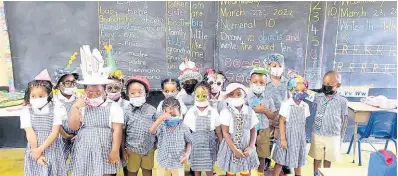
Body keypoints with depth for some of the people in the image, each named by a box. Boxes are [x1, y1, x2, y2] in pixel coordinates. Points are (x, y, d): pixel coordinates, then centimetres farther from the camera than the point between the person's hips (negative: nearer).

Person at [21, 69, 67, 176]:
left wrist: (40, 149, -17)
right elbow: (30, 133, -8)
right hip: (35, 151, 0)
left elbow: (55, 132, -10)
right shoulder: (26, 111, -2)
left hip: (52, 151, 0)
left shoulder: (56, 110, -4)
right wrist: (37, 153, -12)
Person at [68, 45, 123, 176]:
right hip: (84, 153, 3)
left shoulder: (114, 107, -4)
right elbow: (73, 127, -1)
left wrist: (115, 151, -11)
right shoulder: (81, 106, 4)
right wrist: (75, 108, -11)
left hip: (105, 153, -2)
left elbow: (117, 131, -7)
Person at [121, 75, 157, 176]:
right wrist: (123, 150, -2)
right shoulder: (126, 111, -11)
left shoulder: (151, 110, -7)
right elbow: (122, 132, -5)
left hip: (149, 149, 1)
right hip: (132, 149, -1)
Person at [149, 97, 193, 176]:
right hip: (163, 162, 0)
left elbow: (189, 142, 3)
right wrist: (161, 118, -40)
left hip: (178, 162, 0)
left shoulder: (184, 128, -6)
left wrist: (187, 154, -12)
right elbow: (152, 131, -29)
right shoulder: (162, 126, -9)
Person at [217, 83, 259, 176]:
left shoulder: (250, 111, -5)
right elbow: (225, 133, -14)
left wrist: (251, 147, -8)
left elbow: (253, 130, 1)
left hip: (246, 147, 3)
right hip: (231, 146, -2)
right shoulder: (226, 112, -15)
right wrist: (235, 149, -16)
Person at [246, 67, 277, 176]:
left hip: (263, 131, 3)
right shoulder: (246, 96, -8)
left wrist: (265, 110, -14)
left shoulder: (268, 97, 1)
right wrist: (254, 109, -20)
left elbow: (273, 116, 4)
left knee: (262, 156, 15)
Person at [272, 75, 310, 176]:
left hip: (299, 137, 5)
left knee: (298, 161, 18)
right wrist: (283, 139, -15)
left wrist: (301, 136, 12)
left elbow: (303, 122, 10)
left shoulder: (305, 106, 1)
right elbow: (281, 122, -13)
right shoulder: (286, 105, -15)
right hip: (288, 136, -5)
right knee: (280, 161, 2)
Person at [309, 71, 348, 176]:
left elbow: (344, 120, -1)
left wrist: (341, 136, 2)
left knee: (328, 159, 15)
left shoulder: (342, 101, -10)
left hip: (333, 136, -1)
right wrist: (316, 126, 7)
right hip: (317, 134, 1)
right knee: (317, 158, 15)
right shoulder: (317, 97, -5)